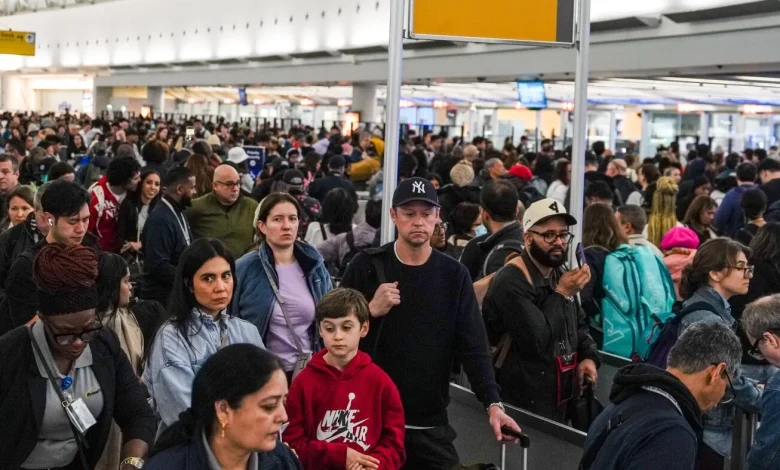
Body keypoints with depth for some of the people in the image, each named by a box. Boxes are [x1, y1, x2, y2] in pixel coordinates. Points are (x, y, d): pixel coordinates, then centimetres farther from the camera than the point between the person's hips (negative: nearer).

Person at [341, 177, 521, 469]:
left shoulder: (454, 276, 1)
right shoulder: (366, 267, -2)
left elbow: (473, 346, -4)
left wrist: (493, 403, -16)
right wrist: (370, 311, -17)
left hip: (431, 424, 1)